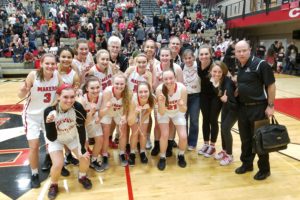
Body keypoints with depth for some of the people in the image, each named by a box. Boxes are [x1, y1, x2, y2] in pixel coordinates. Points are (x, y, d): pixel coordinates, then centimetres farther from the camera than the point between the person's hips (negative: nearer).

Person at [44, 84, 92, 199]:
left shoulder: (78, 108, -32)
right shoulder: (49, 111, -33)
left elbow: (81, 129, -21)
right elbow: (51, 138, -30)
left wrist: (82, 149, -20)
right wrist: (49, 123, -47)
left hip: (73, 137, 2)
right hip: (56, 140, -1)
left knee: (85, 157, -10)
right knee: (58, 164, -17)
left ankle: (82, 177, 24)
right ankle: (53, 185, 16)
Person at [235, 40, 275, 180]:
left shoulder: (260, 64, -14)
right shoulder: (238, 66, 6)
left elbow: (271, 85, -13)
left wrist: (270, 106, -15)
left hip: (258, 107, -6)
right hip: (242, 107, 6)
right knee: (245, 138, 15)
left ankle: (264, 169, 21)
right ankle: (247, 164, 32)